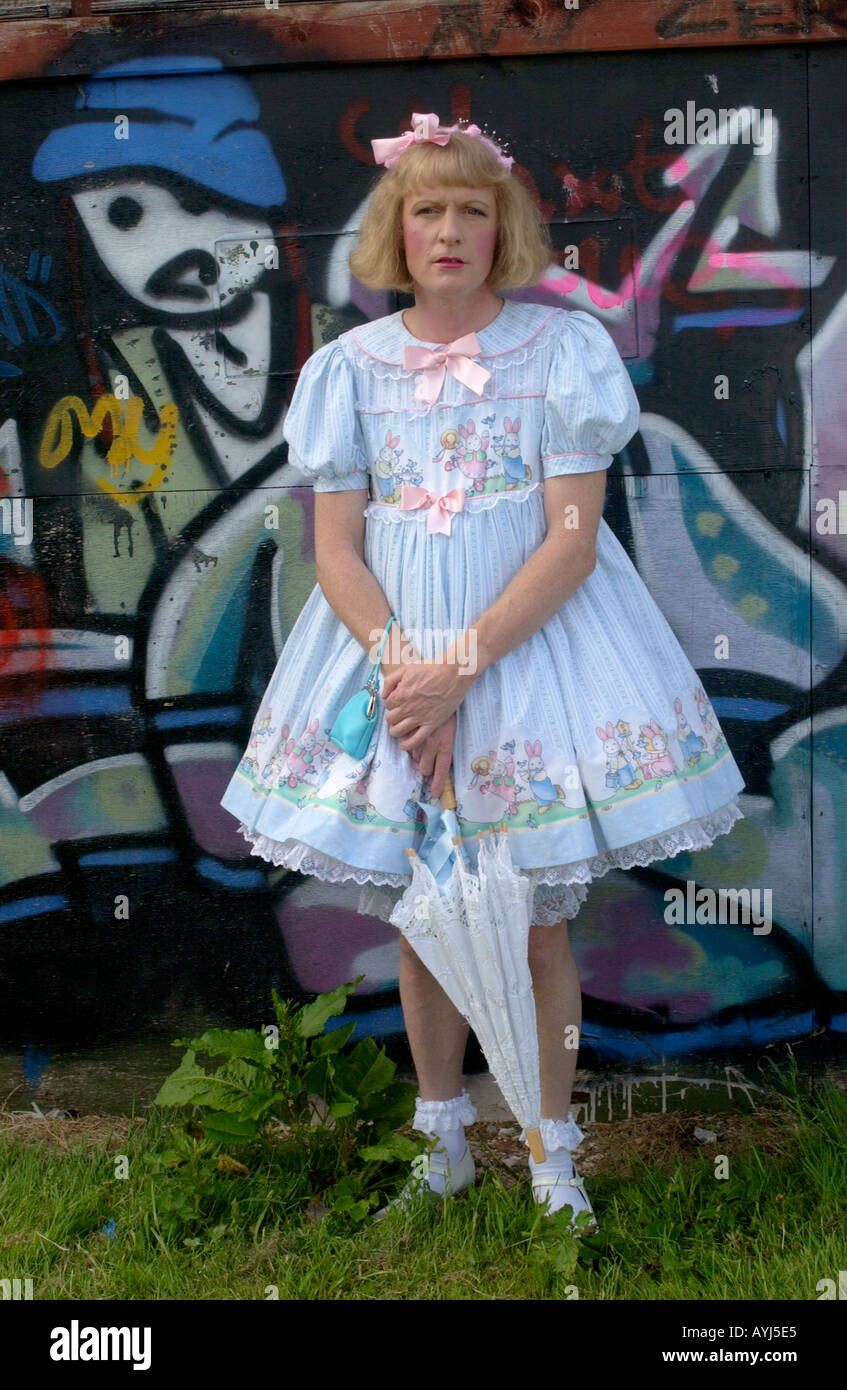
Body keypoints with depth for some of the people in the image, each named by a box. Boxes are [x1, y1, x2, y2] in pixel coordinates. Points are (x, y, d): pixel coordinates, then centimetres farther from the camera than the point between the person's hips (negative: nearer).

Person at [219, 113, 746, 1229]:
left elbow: (573, 540, -10)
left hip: (534, 631, -2)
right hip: (393, 639, 3)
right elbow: (334, 548, 0)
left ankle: (553, 1147, 22)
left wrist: (459, 667, -18)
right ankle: (442, 1137, 29)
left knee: (536, 924, 3)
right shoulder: (350, 364, 4)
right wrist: (404, 669, -15)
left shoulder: (563, 346, -3)